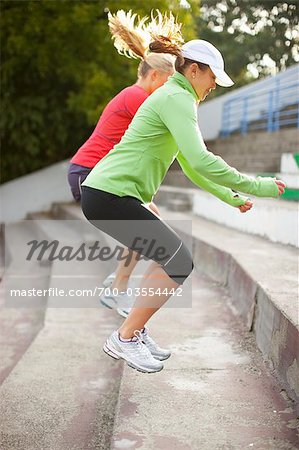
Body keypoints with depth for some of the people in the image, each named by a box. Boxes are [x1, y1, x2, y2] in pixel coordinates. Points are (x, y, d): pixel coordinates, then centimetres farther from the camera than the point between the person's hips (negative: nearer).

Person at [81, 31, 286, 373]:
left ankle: (136, 332, 19)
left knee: (170, 258, 14)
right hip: (109, 195, -10)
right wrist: (253, 186, -16)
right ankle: (124, 339, 1)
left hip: (105, 194, 10)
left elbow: (191, 167, 28)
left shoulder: (174, 98, 22)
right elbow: (201, 160, -24)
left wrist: (231, 198, 27)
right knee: (179, 262, -7)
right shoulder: (177, 98, -10)